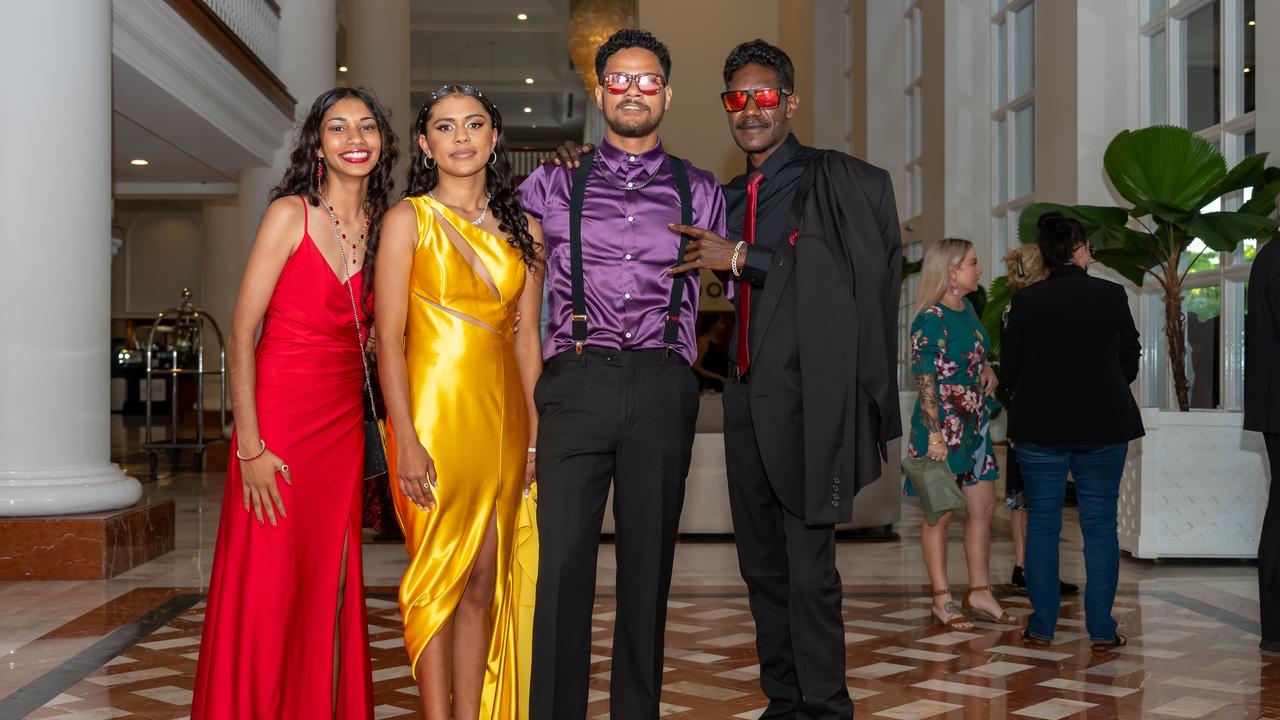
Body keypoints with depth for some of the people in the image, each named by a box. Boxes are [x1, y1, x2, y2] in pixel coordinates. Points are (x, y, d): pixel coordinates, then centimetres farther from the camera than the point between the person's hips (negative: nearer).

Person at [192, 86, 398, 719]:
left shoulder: (380, 227, 8)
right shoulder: (291, 214, -7)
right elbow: (240, 337, -11)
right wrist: (250, 448, -16)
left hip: (344, 423, 5)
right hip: (280, 418, -5)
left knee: (331, 587, 9)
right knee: (268, 590, 0)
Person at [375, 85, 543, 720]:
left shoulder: (523, 230, 11)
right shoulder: (409, 218, 0)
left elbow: (526, 339, 12)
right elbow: (389, 338, -6)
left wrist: (536, 435, 6)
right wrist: (407, 440, -15)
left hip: (502, 418, 4)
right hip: (434, 410, -4)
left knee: (485, 583, 7)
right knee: (439, 576, -1)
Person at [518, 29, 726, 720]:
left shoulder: (699, 192, 14)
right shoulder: (554, 185, 13)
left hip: (663, 388, 1)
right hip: (577, 383, -1)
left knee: (648, 564, 5)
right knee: (562, 564, -5)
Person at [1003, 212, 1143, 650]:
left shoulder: (1026, 301, -4)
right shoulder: (1112, 295, -3)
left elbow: (1010, 368, 0)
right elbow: (1131, 361, 4)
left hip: (1039, 426, 0)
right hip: (1104, 425, 0)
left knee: (1042, 523, 7)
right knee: (1100, 524, 6)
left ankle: (1042, 626, 8)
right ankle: (1101, 628, 6)